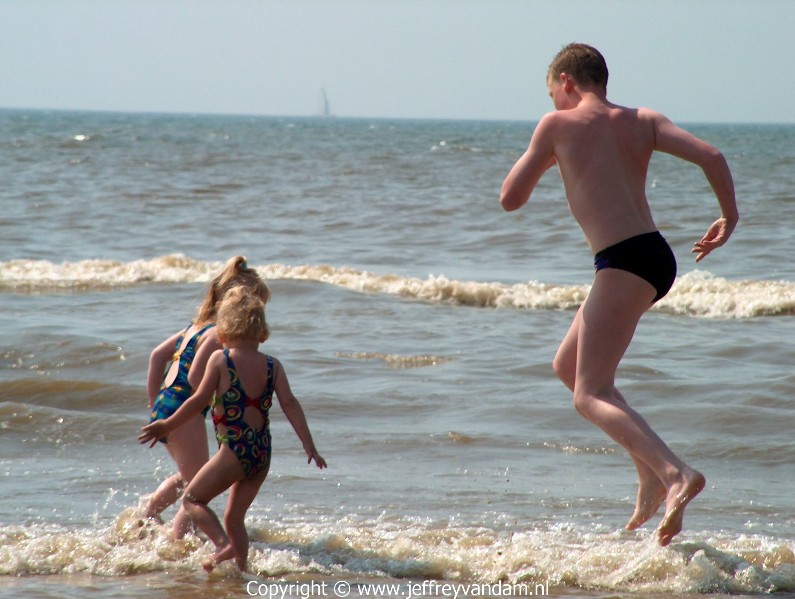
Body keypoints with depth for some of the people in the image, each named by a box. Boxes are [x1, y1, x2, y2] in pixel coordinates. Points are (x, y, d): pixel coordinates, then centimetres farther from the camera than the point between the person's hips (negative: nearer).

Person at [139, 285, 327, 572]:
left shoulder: (220, 359, -5)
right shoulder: (273, 365, 6)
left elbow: (199, 400, -7)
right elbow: (289, 404, -1)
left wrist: (166, 426, 3)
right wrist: (309, 445, 1)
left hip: (235, 450, -6)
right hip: (263, 453, 6)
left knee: (192, 499, 7)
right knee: (234, 517, 19)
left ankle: (225, 545, -15)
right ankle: (242, 567, 14)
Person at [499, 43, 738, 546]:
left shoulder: (557, 125, 0)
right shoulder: (644, 121, 12)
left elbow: (511, 199, 5)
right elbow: (711, 156, 0)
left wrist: (543, 158, 23)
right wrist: (729, 216, 15)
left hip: (624, 262, -7)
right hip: (656, 256, 8)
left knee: (591, 395, -7)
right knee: (568, 366, 21)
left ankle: (676, 474, -29)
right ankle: (650, 472, 16)